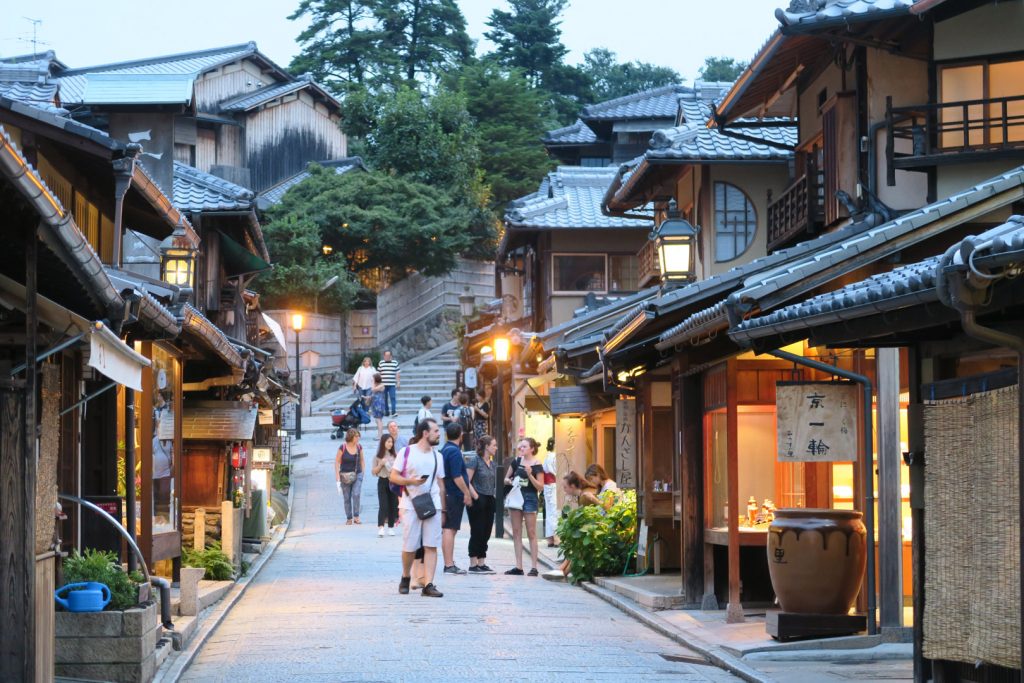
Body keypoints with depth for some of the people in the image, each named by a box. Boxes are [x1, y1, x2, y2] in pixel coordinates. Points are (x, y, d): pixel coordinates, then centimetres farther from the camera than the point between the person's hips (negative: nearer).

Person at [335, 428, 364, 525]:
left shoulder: (359, 447, 0)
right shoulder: (342, 447, -10)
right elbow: (337, 462, -6)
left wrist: (362, 473, 10)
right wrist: (337, 477, -10)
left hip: (357, 474, 2)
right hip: (345, 476, -1)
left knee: (356, 494, -15)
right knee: (347, 498, 4)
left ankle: (356, 517, -11)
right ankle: (349, 518, 14)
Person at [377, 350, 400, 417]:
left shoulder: (395, 363, 5)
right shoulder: (381, 363, 9)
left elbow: (398, 373, 6)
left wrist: (398, 382, 1)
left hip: (392, 384, -2)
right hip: (383, 384, 2)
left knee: (393, 398, -11)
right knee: (384, 399, 6)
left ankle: (393, 412, -15)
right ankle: (386, 412, 14)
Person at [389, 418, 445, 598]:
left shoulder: (437, 456, 14)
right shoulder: (407, 452, 1)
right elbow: (393, 476, 0)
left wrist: (443, 509, 14)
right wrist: (411, 481, -17)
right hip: (411, 505, -3)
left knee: (431, 546, -6)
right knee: (409, 546, 1)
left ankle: (428, 585, -9)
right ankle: (406, 578, 26)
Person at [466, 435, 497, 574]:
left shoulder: (493, 464, 15)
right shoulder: (475, 461, -8)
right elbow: (467, 480, -12)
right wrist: (474, 495, -18)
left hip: (489, 500, 8)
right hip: (478, 500, -7)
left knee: (486, 533, 8)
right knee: (477, 532, -5)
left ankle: (481, 563, 13)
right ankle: (473, 564, -1)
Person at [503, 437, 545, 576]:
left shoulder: (537, 465, -7)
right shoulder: (516, 461, 7)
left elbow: (540, 487, -10)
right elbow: (506, 478, 16)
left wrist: (530, 475, -21)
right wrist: (510, 481, -6)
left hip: (530, 498, -5)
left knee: (531, 533, -3)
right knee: (516, 532, 5)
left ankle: (534, 567, 0)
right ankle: (518, 567, 8)